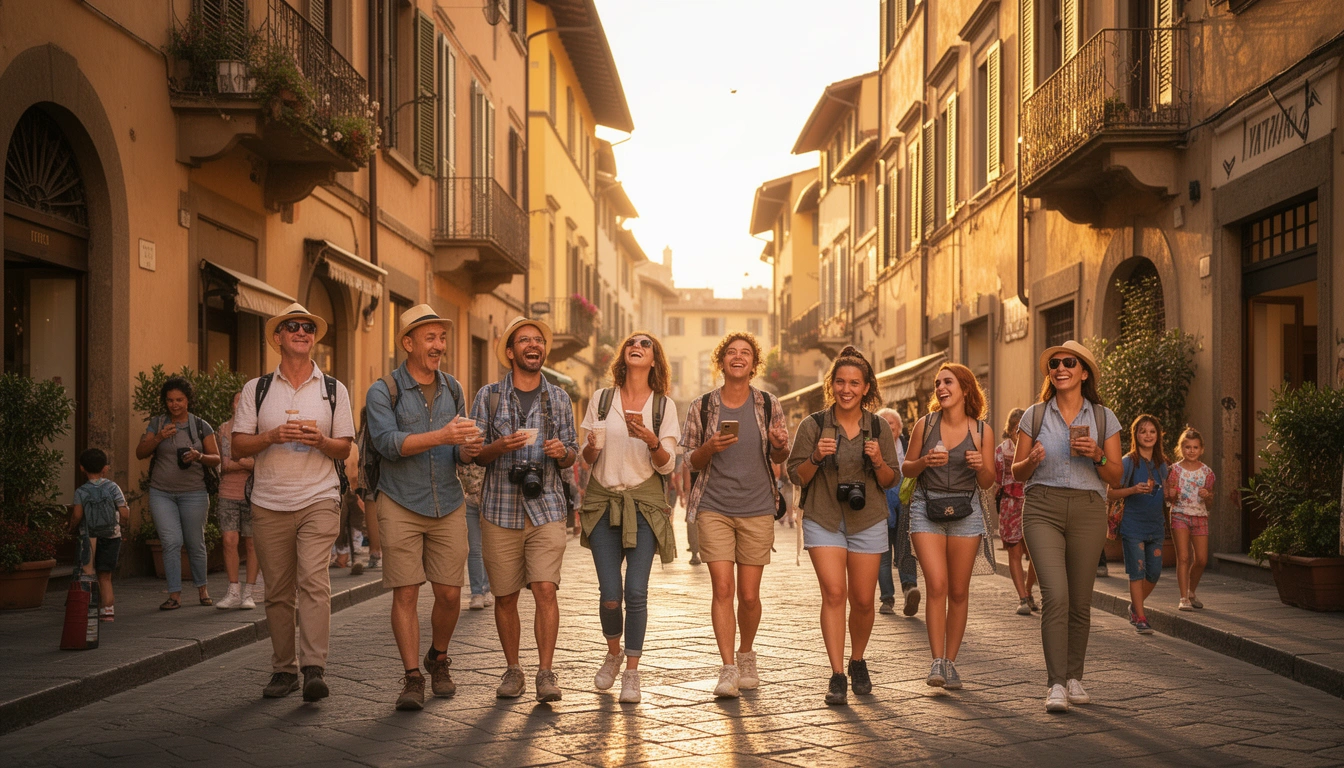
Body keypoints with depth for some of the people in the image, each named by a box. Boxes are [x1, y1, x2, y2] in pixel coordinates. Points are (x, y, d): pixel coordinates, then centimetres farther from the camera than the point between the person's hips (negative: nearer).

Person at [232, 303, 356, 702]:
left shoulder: (334, 390, 10)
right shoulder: (256, 389, 9)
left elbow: (344, 447, 9)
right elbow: (239, 445, 5)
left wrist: (319, 441, -12)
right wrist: (274, 436, -13)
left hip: (319, 500, -1)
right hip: (269, 504, 1)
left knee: (313, 580, -16)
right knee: (278, 591, 5)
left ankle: (314, 669, -18)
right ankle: (283, 670, 15)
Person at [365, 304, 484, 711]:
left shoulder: (453, 390, 11)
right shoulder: (383, 391, -3)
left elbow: (459, 452, 13)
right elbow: (388, 442, -17)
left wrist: (469, 449, -12)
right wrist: (441, 437, -28)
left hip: (448, 505, 4)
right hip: (401, 505, -3)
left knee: (449, 594, 3)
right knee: (406, 593, -4)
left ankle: (439, 659, 29)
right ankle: (412, 678, 5)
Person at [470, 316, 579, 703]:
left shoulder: (559, 398, 10)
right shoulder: (489, 396, 5)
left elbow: (572, 456, 12)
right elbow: (474, 454, 3)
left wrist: (562, 451, -11)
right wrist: (500, 446, -17)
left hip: (547, 509, 0)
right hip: (501, 511, 0)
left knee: (545, 590, -11)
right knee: (505, 596, 5)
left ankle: (546, 673, -5)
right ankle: (513, 670, 19)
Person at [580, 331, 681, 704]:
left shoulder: (664, 406, 3)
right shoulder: (601, 400, 6)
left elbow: (667, 465, -1)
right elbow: (588, 458, 8)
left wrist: (652, 442, -21)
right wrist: (591, 447, -16)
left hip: (645, 503, -1)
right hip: (603, 501, 1)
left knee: (636, 592, -7)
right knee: (610, 595, -4)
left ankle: (632, 672, 8)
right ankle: (613, 653, 25)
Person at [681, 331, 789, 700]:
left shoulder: (768, 405, 5)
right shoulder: (702, 406, 3)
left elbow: (780, 457, 14)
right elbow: (691, 460, 8)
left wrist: (781, 445, -9)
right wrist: (710, 447, -13)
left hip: (757, 508, 1)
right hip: (713, 508, -1)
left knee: (749, 595, 4)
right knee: (722, 588, -10)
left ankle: (746, 656, 28)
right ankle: (728, 669, -4)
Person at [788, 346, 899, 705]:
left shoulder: (879, 427, 3)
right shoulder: (813, 425, -2)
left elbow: (892, 481, 7)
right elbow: (796, 476, 1)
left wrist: (878, 461, -13)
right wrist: (816, 457, -18)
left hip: (868, 522, 2)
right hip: (824, 520, -2)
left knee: (863, 600, 4)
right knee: (833, 592, -15)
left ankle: (857, 663, 29)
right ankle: (837, 677, -11)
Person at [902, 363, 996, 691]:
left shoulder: (981, 431, 1)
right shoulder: (925, 425, 1)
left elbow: (987, 482, 7)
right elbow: (906, 469, 8)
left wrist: (980, 466, -14)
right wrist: (924, 462, -12)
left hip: (965, 511, 1)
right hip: (927, 508, -1)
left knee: (958, 591, 4)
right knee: (936, 585, -12)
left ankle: (951, 662, 15)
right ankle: (937, 662, -8)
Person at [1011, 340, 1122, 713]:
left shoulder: (1103, 417, 8)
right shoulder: (1034, 415, 7)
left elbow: (1115, 477, 8)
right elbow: (1016, 472, 10)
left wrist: (1097, 455, -11)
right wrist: (1032, 462, -12)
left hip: (1088, 510, 1)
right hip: (1043, 508, -1)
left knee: (1080, 601, 6)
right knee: (1055, 595, -15)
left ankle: (1074, 678, 22)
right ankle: (1055, 685, -12)